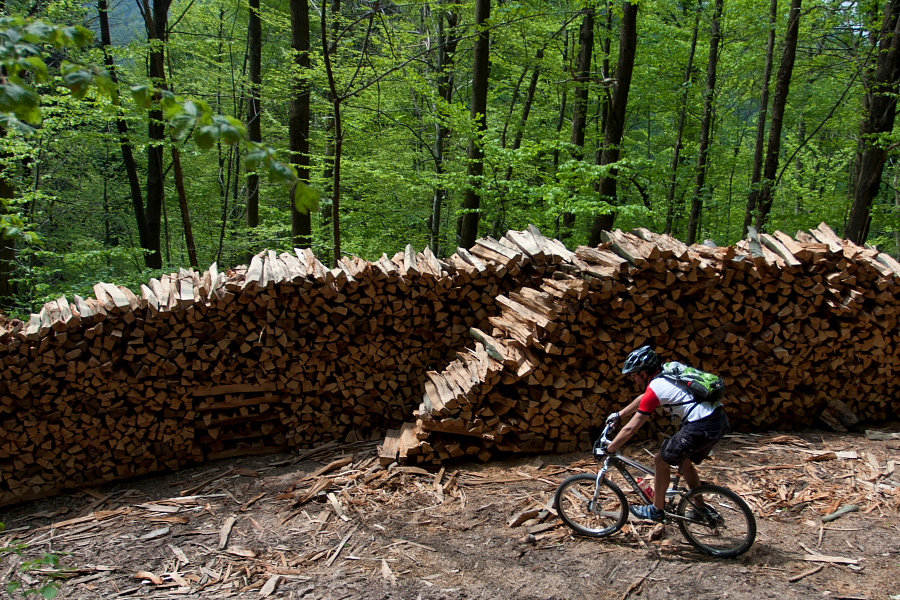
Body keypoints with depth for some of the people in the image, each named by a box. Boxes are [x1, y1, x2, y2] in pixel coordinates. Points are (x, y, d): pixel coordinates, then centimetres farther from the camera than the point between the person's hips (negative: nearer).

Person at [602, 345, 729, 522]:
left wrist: (607, 450, 4)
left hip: (701, 427, -9)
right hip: (721, 421, 9)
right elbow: (642, 398, 33)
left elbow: (630, 429, -6)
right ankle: (702, 509, 36)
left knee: (662, 460, 8)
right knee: (684, 461, 26)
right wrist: (619, 414, 40)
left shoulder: (655, 388, -10)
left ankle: (657, 510, 21)